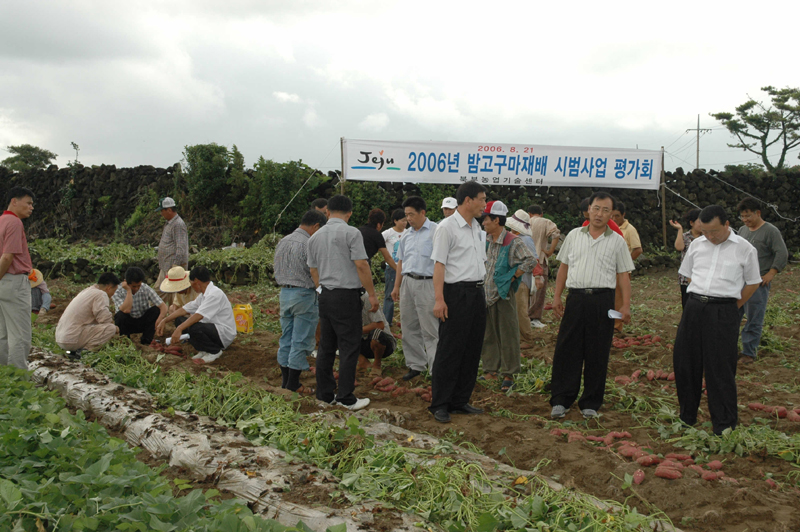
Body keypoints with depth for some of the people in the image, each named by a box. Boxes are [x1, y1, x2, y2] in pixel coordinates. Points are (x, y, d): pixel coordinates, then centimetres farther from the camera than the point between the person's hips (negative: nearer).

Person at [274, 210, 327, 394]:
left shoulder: (282, 241, 9)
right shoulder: (309, 244, -17)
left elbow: (275, 268, 15)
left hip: (284, 292, 8)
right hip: (304, 294, -8)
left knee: (286, 338, 14)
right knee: (301, 341, 1)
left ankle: (285, 379, 22)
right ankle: (293, 383, 6)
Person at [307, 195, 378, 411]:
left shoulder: (315, 237, 11)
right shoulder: (351, 233, -9)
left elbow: (313, 270, 16)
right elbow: (361, 265, -13)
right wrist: (372, 294, -7)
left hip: (325, 296, 7)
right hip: (346, 295, -7)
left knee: (326, 346, 12)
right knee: (349, 347, -2)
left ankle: (324, 394, 18)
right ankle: (346, 398, 0)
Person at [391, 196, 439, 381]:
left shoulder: (435, 231, -7)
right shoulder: (407, 235, 15)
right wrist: (396, 286, 18)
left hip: (426, 284, -7)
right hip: (407, 282, 7)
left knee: (430, 331, -5)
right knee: (409, 327, 12)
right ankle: (415, 365, 24)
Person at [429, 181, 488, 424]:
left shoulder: (477, 228, 16)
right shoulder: (447, 227, -9)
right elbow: (439, 264, -15)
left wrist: (482, 290, 16)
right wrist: (439, 299, -21)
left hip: (477, 293, 8)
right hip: (457, 292, -8)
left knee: (472, 350, 11)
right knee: (449, 351, -3)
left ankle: (460, 401, 22)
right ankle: (440, 405, 7)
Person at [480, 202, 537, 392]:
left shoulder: (513, 242, -13)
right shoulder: (486, 241, 8)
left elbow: (531, 261, -20)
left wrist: (511, 277, -16)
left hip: (503, 295, -7)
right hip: (486, 294, 7)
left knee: (507, 336, 2)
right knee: (488, 335, 13)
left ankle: (508, 375, 11)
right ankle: (491, 370, 24)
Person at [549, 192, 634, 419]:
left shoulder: (617, 241, 6)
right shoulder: (574, 236, 11)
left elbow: (623, 275, 5)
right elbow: (563, 267, 14)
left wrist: (626, 306, -4)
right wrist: (557, 297, 8)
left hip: (602, 300, -1)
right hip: (576, 298, 1)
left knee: (597, 355, 5)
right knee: (566, 350, 0)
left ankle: (591, 404, 16)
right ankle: (561, 400, 8)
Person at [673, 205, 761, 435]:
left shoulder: (744, 249, -1)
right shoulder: (697, 245, 9)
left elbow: (753, 283, 7)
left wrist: (733, 307, 3)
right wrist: (699, 300, 9)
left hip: (723, 311, -4)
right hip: (694, 307, 4)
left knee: (720, 368, 0)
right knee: (684, 361, 8)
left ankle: (724, 424, 14)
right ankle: (687, 415, 25)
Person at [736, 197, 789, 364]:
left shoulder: (771, 231, -7)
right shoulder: (742, 230, 14)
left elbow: (782, 254, -10)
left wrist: (771, 273, -14)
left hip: (758, 283, -6)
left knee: (754, 319, -2)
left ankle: (749, 352, 6)